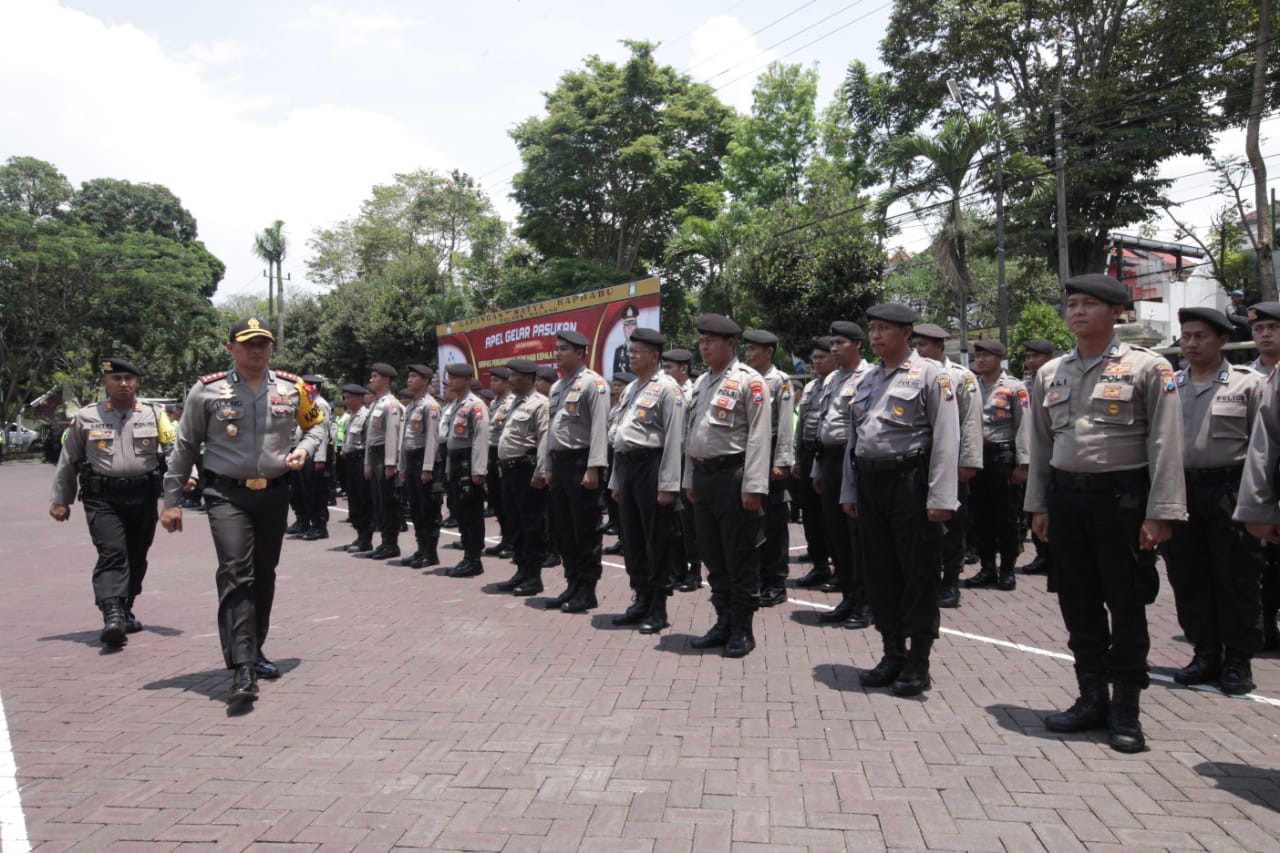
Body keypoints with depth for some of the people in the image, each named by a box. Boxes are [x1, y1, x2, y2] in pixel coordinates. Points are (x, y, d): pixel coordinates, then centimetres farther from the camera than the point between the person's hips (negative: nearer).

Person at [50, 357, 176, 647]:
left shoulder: (154, 414, 8)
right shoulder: (86, 418, 7)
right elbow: (68, 462, 13)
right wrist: (60, 500, 14)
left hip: (144, 496, 2)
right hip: (102, 498, -2)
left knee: (136, 558, 11)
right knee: (112, 555, -16)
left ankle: (124, 612, 27)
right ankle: (113, 617, -23)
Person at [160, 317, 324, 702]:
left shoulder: (292, 388, 4)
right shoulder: (207, 390, -3)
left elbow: (316, 423, 20)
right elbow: (185, 446, 3)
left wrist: (304, 449, -2)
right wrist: (171, 501, 3)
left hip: (274, 493, 4)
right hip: (227, 495, -4)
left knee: (264, 576, 14)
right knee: (236, 574, -16)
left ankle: (253, 652, 31)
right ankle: (241, 668, -17)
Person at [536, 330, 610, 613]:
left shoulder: (592, 383, -9)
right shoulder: (557, 387, 17)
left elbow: (599, 427, -16)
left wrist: (593, 468, -22)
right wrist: (547, 467, 17)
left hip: (581, 462, -9)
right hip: (558, 462, 9)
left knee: (585, 531, -1)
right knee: (562, 529, 12)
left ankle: (587, 591, 8)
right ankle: (573, 585, 23)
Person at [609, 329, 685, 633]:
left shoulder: (666, 388, -8)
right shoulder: (630, 389, 18)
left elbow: (674, 438, -14)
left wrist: (668, 485, -18)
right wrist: (616, 480, 18)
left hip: (651, 466, -9)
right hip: (626, 466, 9)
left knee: (658, 540, 0)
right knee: (631, 538, 13)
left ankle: (658, 608, 9)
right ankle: (641, 600, 26)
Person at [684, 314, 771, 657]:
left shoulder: (748, 380, -7)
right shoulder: (701, 383, 16)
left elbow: (759, 436, -13)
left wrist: (753, 486, -18)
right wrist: (690, 479, 16)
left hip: (733, 475, -8)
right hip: (703, 476, 8)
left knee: (740, 558, 1)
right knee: (712, 556, 13)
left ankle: (742, 629, 12)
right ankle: (724, 623, 24)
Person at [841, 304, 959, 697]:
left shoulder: (931, 374, -4)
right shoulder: (867, 380, 16)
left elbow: (946, 438, -10)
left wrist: (940, 497, -16)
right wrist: (849, 491, 14)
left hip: (910, 481, -6)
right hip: (870, 482, 6)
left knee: (918, 575, 2)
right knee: (880, 574, 11)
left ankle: (918, 664, 13)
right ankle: (893, 654, 23)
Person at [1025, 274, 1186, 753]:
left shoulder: (1148, 368, -4)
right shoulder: (1050, 374, 9)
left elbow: (1165, 445, -8)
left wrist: (1160, 514, -13)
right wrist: (1038, 506, 10)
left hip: (1122, 496, -4)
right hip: (1066, 496, 5)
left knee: (1126, 605, 4)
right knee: (1078, 604, 10)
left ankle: (1126, 709, 17)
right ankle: (1092, 698, 25)